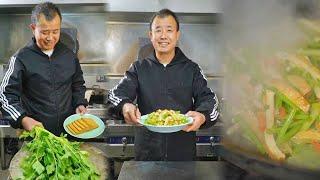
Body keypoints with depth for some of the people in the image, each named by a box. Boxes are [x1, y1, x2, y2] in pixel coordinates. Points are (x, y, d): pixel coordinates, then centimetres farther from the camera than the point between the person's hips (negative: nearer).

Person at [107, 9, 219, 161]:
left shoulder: (191, 69, 4)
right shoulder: (139, 68, 4)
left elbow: (207, 98, -5)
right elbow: (117, 94, -7)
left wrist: (203, 116, -29)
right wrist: (125, 106, -32)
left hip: (184, 150, 0)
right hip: (146, 150, 0)